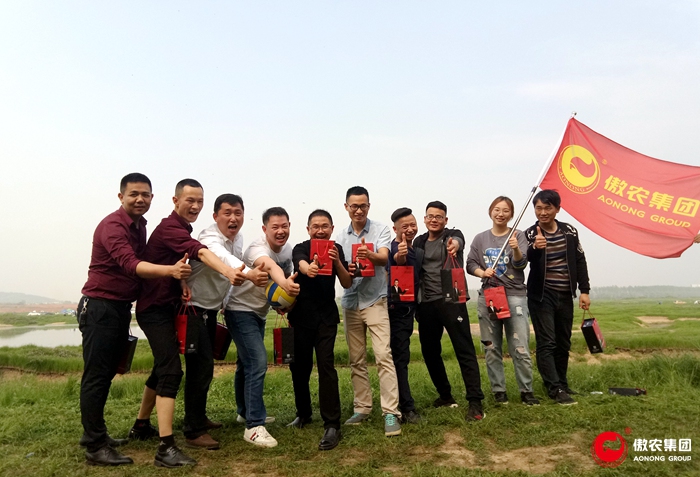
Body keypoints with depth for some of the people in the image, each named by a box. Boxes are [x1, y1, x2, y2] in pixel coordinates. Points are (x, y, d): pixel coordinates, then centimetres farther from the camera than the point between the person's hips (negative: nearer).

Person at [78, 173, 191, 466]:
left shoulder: (140, 225, 10)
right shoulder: (113, 226, -18)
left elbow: (142, 263, 14)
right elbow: (131, 265, -32)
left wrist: (177, 281, 0)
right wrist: (170, 271, -47)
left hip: (121, 307, 9)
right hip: (100, 307, -8)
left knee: (107, 373, 15)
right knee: (97, 375, -3)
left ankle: (96, 434, 27)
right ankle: (95, 447, 4)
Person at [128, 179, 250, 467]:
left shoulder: (180, 228, 15)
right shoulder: (170, 227, -19)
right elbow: (200, 253, -39)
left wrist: (182, 282, 0)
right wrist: (228, 272, -54)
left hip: (164, 306, 10)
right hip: (155, 309, -10)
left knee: (163, 367, 20)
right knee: (171, 370, -17)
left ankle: (141, 426, 37)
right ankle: (166, 447, -18)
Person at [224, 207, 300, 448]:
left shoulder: (288, 250, -3)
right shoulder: (257, 249, -29)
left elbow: (287, 275, 10)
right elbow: (269, 266, -52)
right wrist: (284, 284, -71)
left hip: (260, 313, 8)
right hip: (241, 311, -8)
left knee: (247, 362, 21)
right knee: (258, 362, -18)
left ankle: (246, 411, 38)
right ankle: (254, 427, -11)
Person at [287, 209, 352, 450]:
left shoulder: (336, 249, 2)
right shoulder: (300, 248, -6)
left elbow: (347, 284, -5)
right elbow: (301, 263, -30)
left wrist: (337, 261, -23)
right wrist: (308, 268, -55)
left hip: (326, 317, 0)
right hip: (301, 317, 0)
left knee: (326, 366, -11)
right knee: (299, 366, 7)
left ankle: (332, 425, -6)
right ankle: (303, 413, 30)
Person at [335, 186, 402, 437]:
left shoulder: (381, 230, -2)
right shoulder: (340, 237, 8)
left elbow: (384, 258, -19)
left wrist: (370, 255, -42)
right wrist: (346, 272, -21)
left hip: (376, 301, -4)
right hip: (350, 303, 4)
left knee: (384, 356, -11)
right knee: (356, 360, 9)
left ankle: (391, 412, -7)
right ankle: (362, 408, 20)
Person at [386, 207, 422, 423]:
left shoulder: (412, 248, 11)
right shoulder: (396, 248, -17)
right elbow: (396, 262, -42)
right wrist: (399, 256, -64)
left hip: (407, 309, 10)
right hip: (397, 310, -9)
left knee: (401, 357, 16)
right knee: (400, 358, -6)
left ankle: (401, 402, 28)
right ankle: (407, 408, -3)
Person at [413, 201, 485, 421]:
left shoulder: (453, 235, 0)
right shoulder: (419, 242, 14)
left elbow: (458, 240, -26)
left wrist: (455, 244, -51)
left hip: (451, 301, -5)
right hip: (426, 304, 5)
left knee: (465, 350, -6)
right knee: (429, 351, 11)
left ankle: (475, 401, -2)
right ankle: (445, 395, 28)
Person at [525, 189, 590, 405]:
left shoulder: (569, 231, 4)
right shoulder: (530, 234, -7)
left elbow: (580, 261, 9)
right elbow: (526, 259, -26)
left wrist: (584, 290, 3)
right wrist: (535, 247, -49)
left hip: (565, 295, 4)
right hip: (541, 296, -4)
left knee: (563, 343, 13)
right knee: (546, 343, -8)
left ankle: (562, 384, 26)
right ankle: (555, 389, -3)